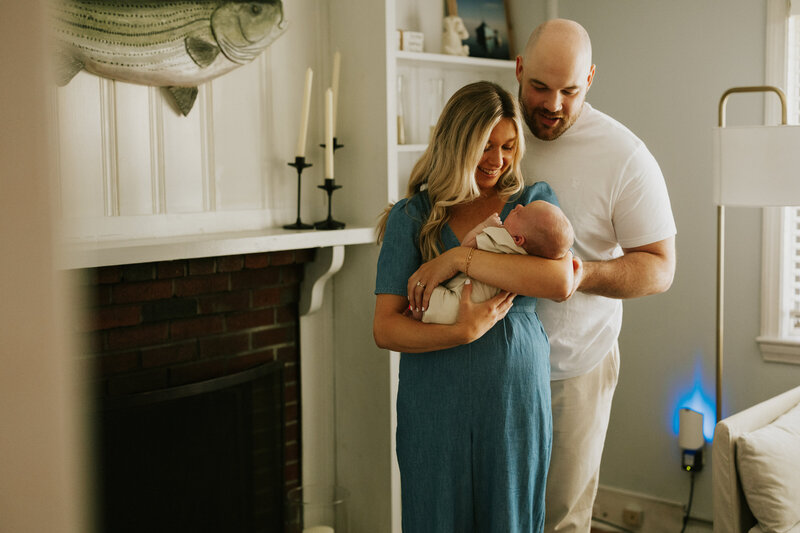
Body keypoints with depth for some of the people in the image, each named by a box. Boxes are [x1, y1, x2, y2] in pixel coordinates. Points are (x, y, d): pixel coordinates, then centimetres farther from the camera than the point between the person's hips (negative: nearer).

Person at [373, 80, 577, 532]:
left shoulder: (534, 201, 4)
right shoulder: (412, 217, 1)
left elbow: (561, 281, -16)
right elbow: (385, 329, -6)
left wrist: (460, 258, -17)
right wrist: (463, 333, -21)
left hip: (515, 399, 1)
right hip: (435, 406, -1)